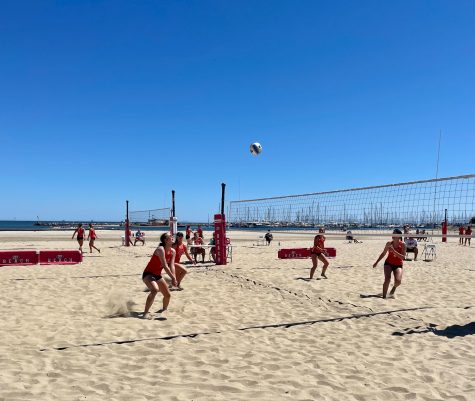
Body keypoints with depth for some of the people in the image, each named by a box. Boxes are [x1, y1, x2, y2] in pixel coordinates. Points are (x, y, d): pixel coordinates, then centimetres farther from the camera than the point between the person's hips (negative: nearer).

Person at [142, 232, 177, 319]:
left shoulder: (173, 251, -1)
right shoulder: (160, 249, -25)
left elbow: (172, 266, -6)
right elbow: (165, 266, -28)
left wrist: (174, 278, -18)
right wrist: (173, 278, -24)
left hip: (158, 275, 8)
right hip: (148, 274, -8)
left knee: (167, 295, 11)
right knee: (155, 290, -35)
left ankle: (164, 310, 40)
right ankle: (146, 312, -29)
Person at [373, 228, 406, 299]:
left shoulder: (402, 245, -13)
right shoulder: (389, 243, -6)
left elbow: (403, 257, -22)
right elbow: (383, 253, 8)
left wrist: (394, 251, -32)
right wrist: (377, 262, 10)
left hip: (398, 265, -1)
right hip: (388, 263, 1)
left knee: (398, 281, -20)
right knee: (387, 279, -20)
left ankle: (394, 288, 17)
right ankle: (384, 296, -9)